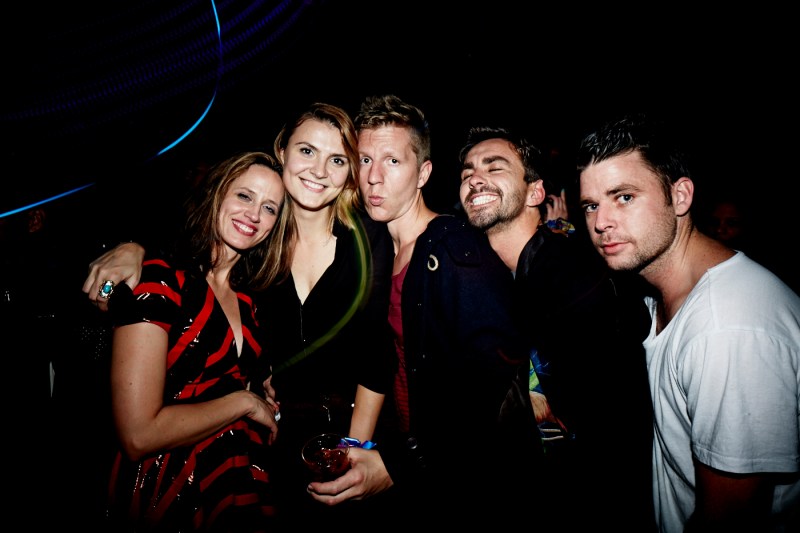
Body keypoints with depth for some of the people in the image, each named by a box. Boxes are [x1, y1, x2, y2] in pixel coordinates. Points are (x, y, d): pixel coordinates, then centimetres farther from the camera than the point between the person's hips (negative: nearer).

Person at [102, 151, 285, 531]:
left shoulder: (245, 298, 10)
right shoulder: (159, 281, -12)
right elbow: (139, 435, -18)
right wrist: (245, 402, -9)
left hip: (239, 483, 6)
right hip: (168, 498, -6)